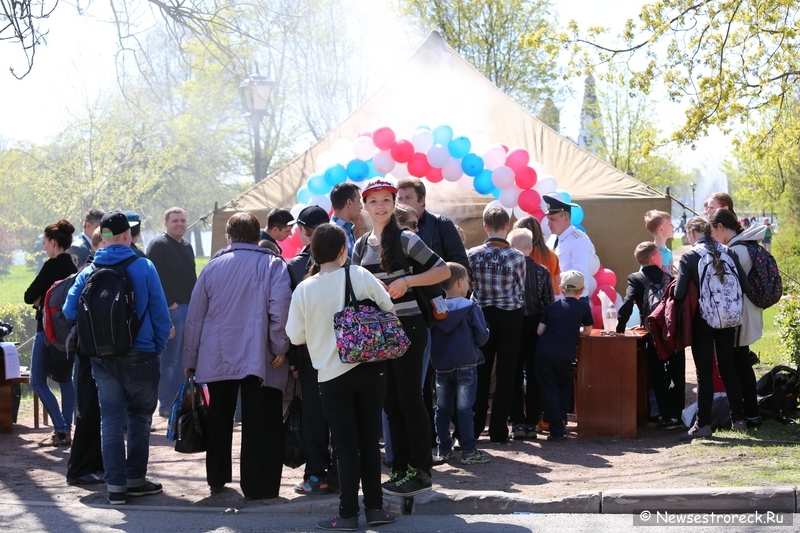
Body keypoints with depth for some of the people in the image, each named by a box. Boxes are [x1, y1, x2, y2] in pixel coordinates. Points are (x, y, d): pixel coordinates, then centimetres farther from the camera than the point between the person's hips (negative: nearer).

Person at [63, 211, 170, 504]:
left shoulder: (88, 272, 0)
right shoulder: (143, 267, -7)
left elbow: (70, 311, -2)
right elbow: (160, 313, -7)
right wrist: (159, 347, 4)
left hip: (102, 357, 3)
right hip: (139, 356, -2)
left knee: (111, 420, 8)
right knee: (139, 418, 11)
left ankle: (115, 484, 6)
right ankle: (136, 479, 16)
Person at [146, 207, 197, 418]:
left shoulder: (187, 246, 18)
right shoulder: (158, 245, -7)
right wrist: (169, 304, -17)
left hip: (189, 308, 8)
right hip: (171, 310, -8)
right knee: (169, 359, -4)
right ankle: (166, 406, 1)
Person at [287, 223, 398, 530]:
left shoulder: (304, 289, -7)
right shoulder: (360, 276, -7)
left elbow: (296, 336, 0)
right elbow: (388, 309, 3)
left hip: (332, 376, -1)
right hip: (370, 370, 1)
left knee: (346, 446, 5)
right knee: (370, 441, 12)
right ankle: (375, 507, 15)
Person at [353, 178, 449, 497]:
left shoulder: (405, 239, -7)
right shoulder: (361, 246, 10)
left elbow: (443, 271, -10)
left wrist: (406, 281, -19)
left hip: (407, 327, -6)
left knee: (409, 399, -4)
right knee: (390, 402, 10)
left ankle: (421, 472, 3)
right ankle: (401, 470, 17)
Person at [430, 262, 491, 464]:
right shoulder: (471, 307, -10)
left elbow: (429, 337, 5)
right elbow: (482, 337, -11)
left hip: (441, 366, 4)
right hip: (466, 366, -4)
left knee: (442, 409, 10)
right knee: (465, 410, -2)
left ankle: (442, 450, 14)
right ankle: (469, 451, 0)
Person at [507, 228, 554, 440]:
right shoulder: (542, 271, -4)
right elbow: (549, 304, -2)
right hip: (536, 326, 1)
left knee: (514, 376, 7)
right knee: (534, 375, 7)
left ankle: (517, 423, 4)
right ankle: (532, 423, 8)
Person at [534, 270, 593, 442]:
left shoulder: (552, 306, 11)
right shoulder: (584, 306, 6)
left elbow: (540, 331, 6)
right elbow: (587, 332, 14)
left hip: (544, 355, 1)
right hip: (565, 357, 0)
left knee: (549, 392, 5)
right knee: (563, 388, 25)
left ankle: (557, 431, -2)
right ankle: (562, 423, 19)